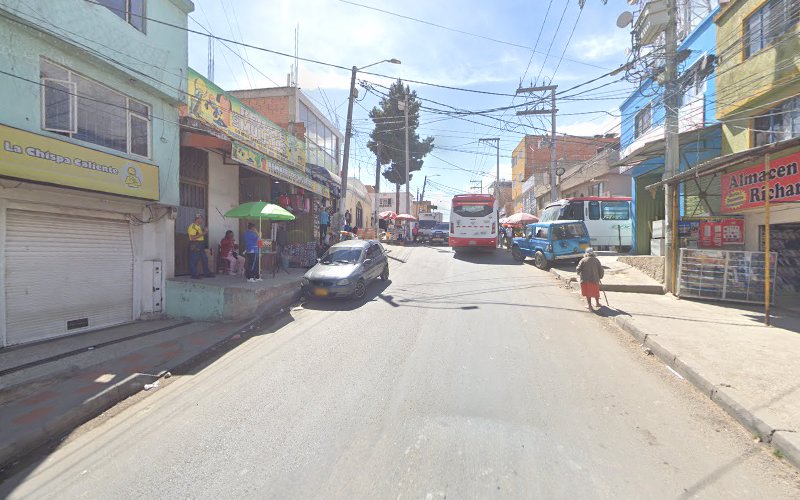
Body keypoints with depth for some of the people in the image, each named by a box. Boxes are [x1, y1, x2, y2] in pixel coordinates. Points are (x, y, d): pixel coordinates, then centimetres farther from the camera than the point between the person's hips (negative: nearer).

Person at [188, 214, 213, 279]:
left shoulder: (199, 226, 17)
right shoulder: (192, 226, -13)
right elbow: (193, 237, -21)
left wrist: (205, 231, 11)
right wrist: (202, 233, -21)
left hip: (200, 245, 10)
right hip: (194, 245, -10)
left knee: (205, 259, 11)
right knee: (194, 260, -2)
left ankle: (206, 273, 18)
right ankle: (194, 275, 3)